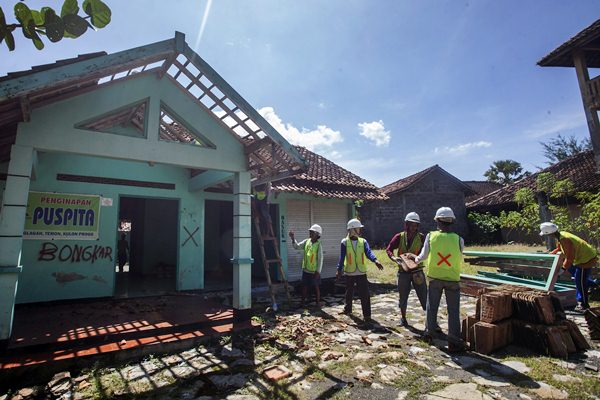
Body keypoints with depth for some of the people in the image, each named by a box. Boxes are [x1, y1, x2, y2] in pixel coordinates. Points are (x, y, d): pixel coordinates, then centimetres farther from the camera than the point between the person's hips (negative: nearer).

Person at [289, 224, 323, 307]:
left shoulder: (318, 245, -14)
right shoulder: (306, 241, 1)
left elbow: (320, 259, -13)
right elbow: (297, 247, 0)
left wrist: (318, 271, -14)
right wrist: (293, 238, -16)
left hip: (314, 271, -4)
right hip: (306, 270, 5)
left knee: (316, 287, 9)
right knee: (304, 286, 13)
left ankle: (318, 302, 24)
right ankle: (303, 302, 26)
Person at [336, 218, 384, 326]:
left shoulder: (363, 242, 1)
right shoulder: (345, 242, -5)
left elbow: (368, 252, -14)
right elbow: (342, 257, -6)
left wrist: (375, 260, -33)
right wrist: (339, 269, -11)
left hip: (361, 272, 1)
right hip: (349, 272, -1)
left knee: (365, 294, -4)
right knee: (349, 292, 17)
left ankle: (367, 315, 2)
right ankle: (348, 309, 39)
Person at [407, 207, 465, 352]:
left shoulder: (431, 236, -11)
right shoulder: (458, 239, -10)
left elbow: (423, 256, -4)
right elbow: (460, 259, 2)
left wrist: (415, 258, 17)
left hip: (435, 278, 1)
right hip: (453, 279, -1)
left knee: (432, 307, 17)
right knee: (453, 311, 8)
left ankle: (429, 332, 32)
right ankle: (453, 341, 11)